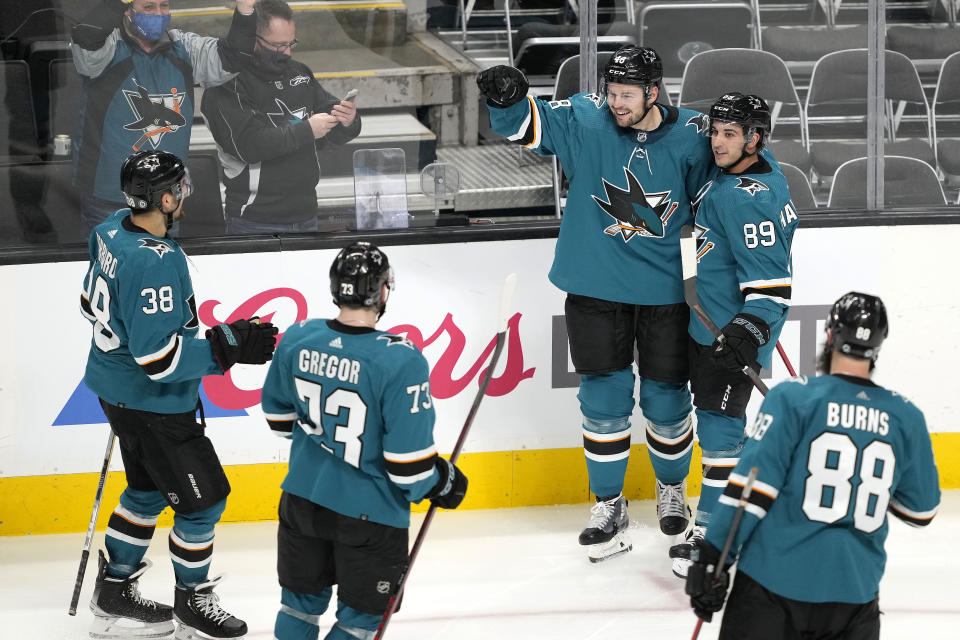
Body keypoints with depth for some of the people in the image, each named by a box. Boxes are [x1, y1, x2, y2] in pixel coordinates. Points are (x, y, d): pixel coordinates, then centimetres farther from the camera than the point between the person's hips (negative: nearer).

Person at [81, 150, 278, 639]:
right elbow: (160, 359, -31)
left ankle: (113, 597, 33)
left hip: (118, 390, 10)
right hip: (152, 405, -10)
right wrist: (230, 346, -28)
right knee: (202, 498, 5)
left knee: (149, 489, 24)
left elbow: (93, 304, 14)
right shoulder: (154, 262, -32)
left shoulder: (112, 231, -3)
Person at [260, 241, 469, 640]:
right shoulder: (400, 361, -25)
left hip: (303, 498, 5)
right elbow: (409, 458, -21)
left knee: (302, 597, 23)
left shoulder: (296, 340, -8)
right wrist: (442, 483, -1)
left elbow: (279, 414, 9)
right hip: (369, 514, -5)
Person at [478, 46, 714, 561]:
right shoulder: (585, 121, -8)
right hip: (597, 287, 0)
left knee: (666, 398, 9)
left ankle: (671, 487, 36)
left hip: (665, 291, 0)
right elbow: (524, 125, -8)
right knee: (604, 397, 3)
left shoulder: (692, 137, -8)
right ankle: (608, 504, 18)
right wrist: (507, 98, -31)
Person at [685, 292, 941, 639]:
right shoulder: (906, 418, 4)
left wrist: (711, 558, -7)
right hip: (854, 591, 3)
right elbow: (922, 510, 14)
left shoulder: (792, 398, -7)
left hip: (774, 581, -3)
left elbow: (751, 483, -11)